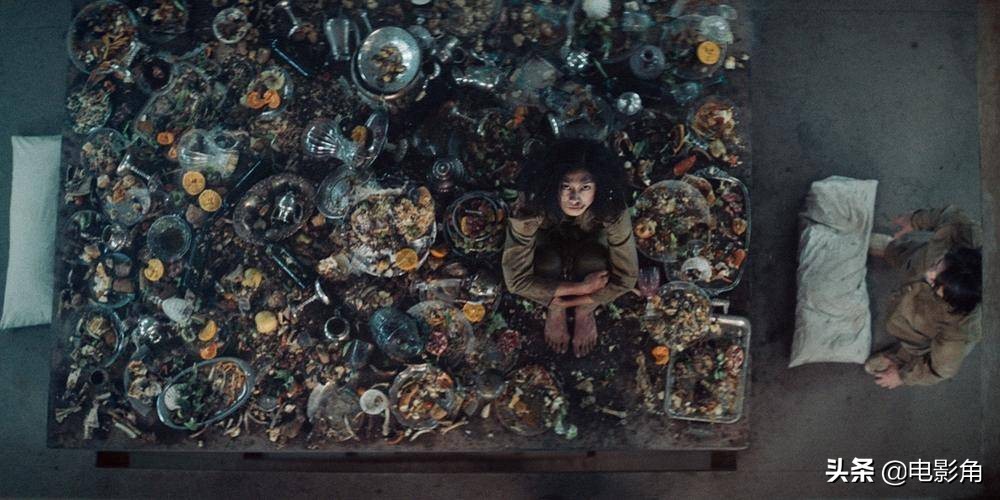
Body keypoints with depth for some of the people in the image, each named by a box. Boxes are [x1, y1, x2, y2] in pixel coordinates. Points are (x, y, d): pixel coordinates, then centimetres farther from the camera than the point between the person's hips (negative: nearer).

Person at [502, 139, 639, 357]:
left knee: (593, 261, -32)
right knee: (548, 263, -33)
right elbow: (516, 279, -36)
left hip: (589, 244, 1)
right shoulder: (531, 205, -41)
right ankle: (555, 312, 1)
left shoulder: (611, 208, -38)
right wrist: (583, 288, -36)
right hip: (549, 243, 0)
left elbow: (626, 277, -28)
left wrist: (564, 301, -25)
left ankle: (584, 313, 1)